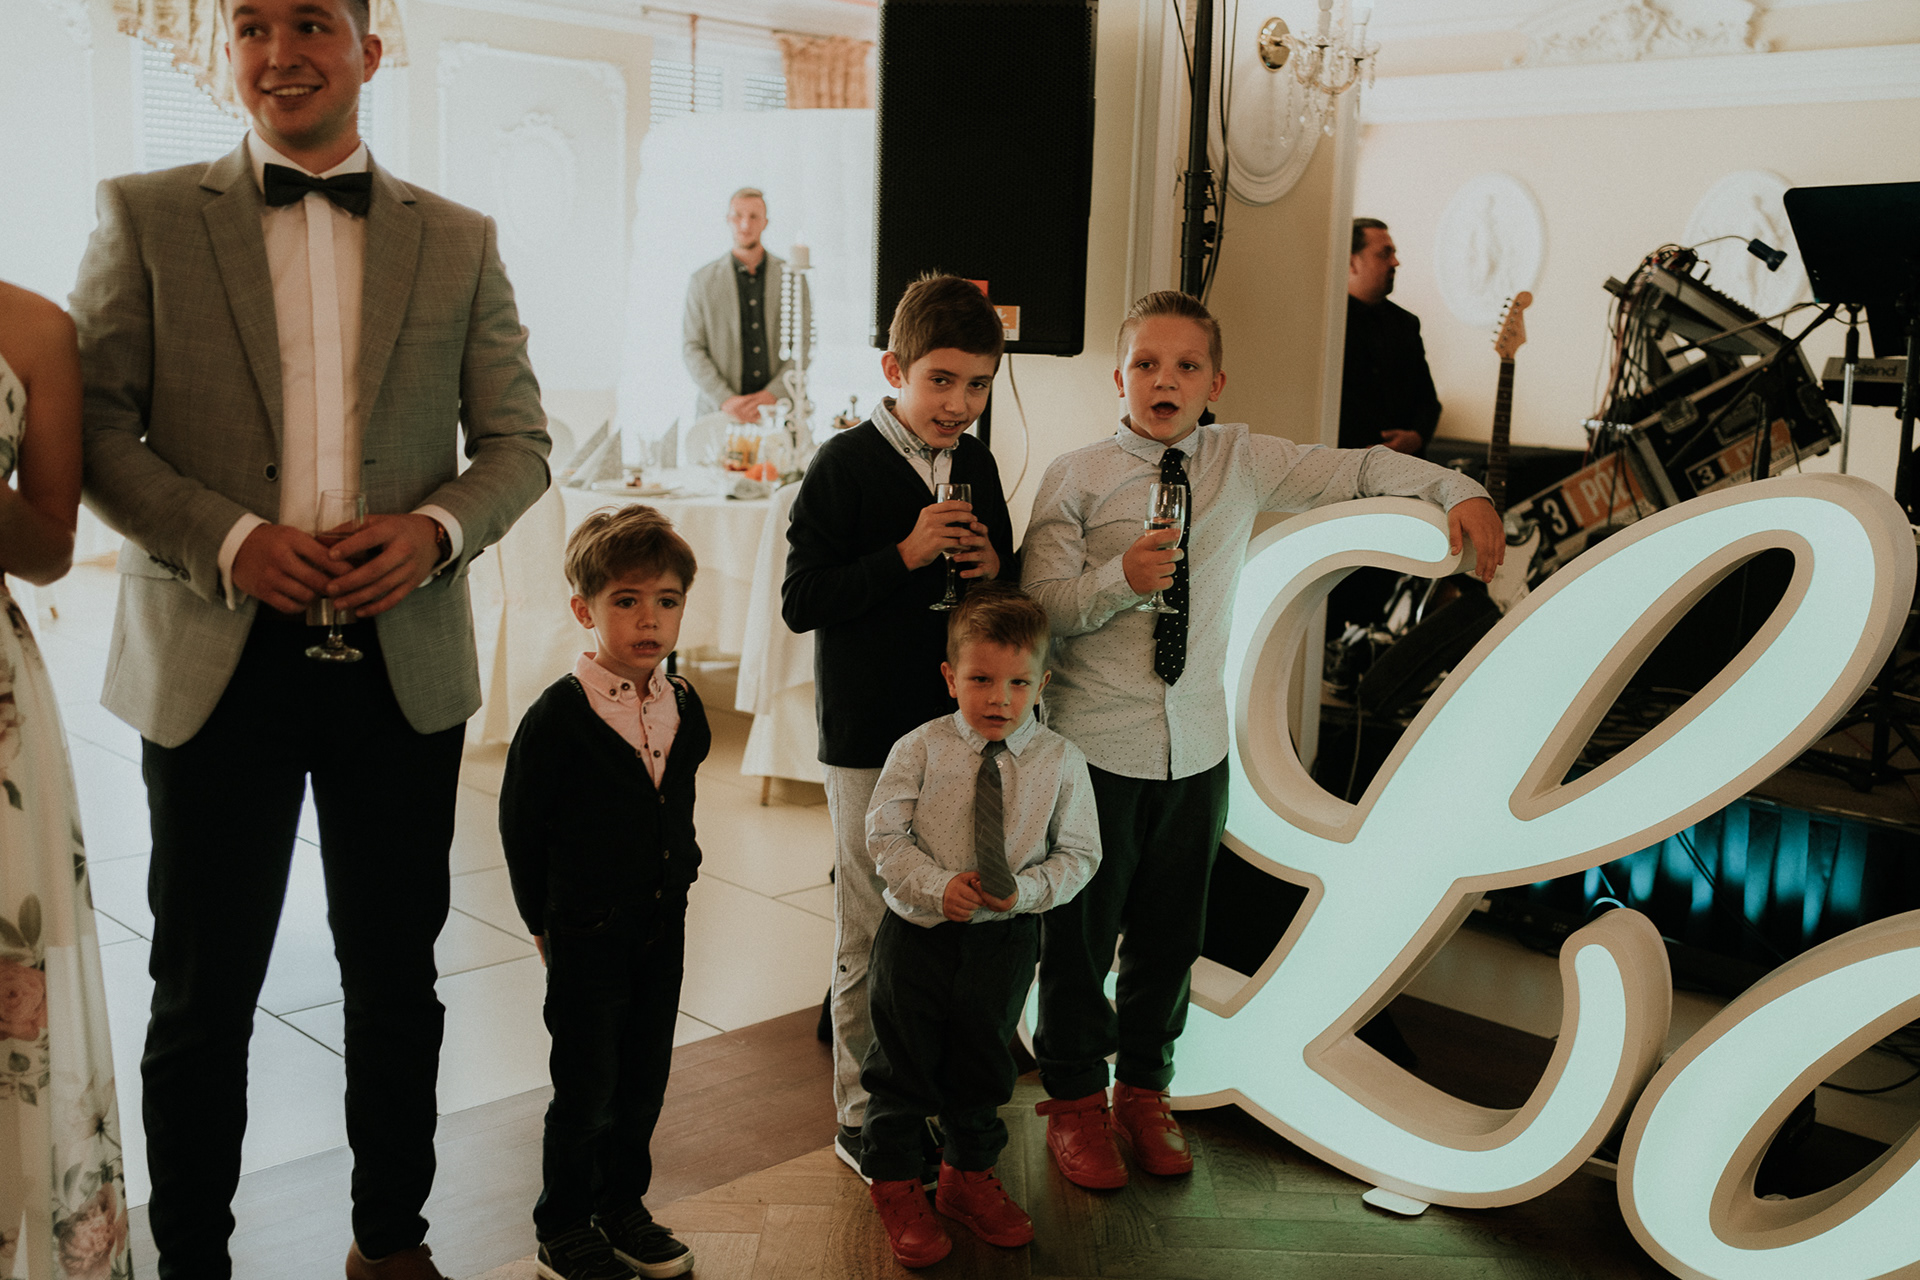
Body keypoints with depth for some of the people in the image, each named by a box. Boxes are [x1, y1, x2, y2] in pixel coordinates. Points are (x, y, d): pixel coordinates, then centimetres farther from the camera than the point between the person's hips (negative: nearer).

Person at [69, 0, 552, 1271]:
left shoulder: (459, 241, 8)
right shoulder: (145, 216, 4)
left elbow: (519, 441, 7)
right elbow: (98, 426, -1)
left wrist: (436, 530, -12)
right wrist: (230, 540, -16)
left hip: (403, 659, 2)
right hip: (215, 658, -1)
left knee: (397, 976, 13)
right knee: (205, 990, 9)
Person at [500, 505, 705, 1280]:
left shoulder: (685, 709, 2)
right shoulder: (557, 716, -16)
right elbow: (520, 825, -8)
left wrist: (676, 880, 12)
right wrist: (543, 920, -2)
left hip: (663, 925, 6)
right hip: (586, 933, -5)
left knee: (644, 1080, 15)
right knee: (587, 1090, 4)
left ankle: (622, 1208, 34)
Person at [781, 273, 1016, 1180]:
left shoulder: (977, 466, 8)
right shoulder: (845, 465, -10)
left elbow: (1012, 588, 18)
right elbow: (800, 600, -14)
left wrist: (993, 568, -5)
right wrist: (905, 556, -22)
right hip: (871, 740, -5)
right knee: (871, 933, 4)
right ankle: (862, 1114, 20)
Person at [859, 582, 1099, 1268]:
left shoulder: (1060, 760, -7)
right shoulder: (919, 749, -11)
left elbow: (1078, 853, -2)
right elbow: (884, 832, -8)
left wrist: (1028, 889, -18)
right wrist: (937, 885, -21)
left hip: (1004, 936, 2)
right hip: (918, 929, -1)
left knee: (982, 1063, 18)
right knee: (903, 1061, 10)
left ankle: (969, 1177, 41)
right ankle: (894, 1186, 31)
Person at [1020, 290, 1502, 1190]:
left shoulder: (1242, 461, 2)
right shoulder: (1077, 477, -7)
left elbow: (1353, 470, 6)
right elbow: (1039, 605, -11)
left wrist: (1457, 490, -6)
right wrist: (1119, 578, -26)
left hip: (1197, 742, 3)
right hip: (1097, 743, -3)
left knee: (1171, 929, 15)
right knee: (1081, 930, 8)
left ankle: (1143, 1090, 37)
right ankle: (1075, 1100, 30)